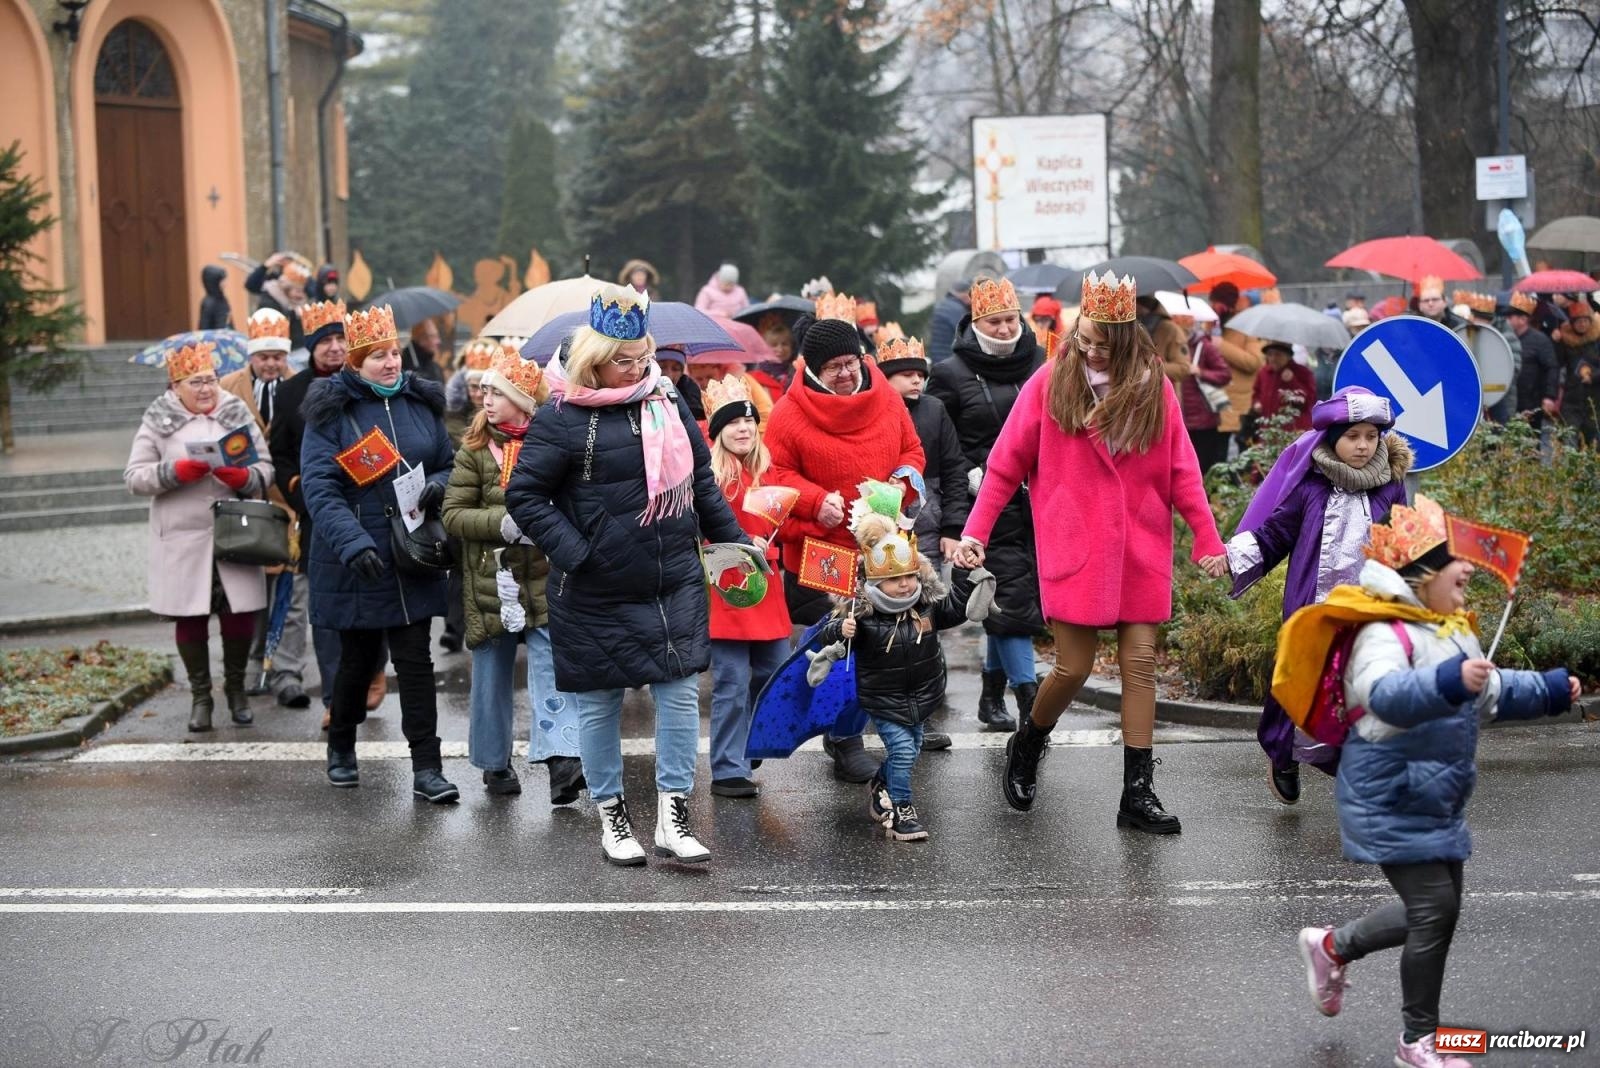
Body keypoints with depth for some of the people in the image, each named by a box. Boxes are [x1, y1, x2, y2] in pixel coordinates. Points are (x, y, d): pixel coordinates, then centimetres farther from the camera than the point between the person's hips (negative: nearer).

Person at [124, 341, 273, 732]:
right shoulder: (158, 421, 2)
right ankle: (200, 695, 21)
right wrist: (175, 472, -16)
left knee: (241, 613, 1)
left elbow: (266, 468, 6)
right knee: (190, 616, 4)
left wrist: (244, 477, -16)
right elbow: (134, 477, -1)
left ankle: (235, 687, 24)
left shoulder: (237, 413, 7)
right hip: (182, 539, -1)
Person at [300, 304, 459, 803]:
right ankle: (340, 748, 35)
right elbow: (319, 488, -15)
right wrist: (353, 544, -28)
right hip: (355, 564, -3)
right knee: (358, 657, 10)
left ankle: (426, 770, 0)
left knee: (415, 660, -1)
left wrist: (439, 486, -7)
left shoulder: (421, 402, 7)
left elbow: (448, 463, 18)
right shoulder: (331, 410, -7)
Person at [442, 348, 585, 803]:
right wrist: (503, 524, -18)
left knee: (553, 668, -12)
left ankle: (562, 758, -18)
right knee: (492, 673, 10)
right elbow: (453, 514, -4)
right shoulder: (475, 450, 1)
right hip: (491, 579, 1)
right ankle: (494, 762, 24)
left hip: (546, 577, -1)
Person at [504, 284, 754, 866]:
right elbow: (524, 495, -8)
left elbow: (701, 481, 17)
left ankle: (673, 817, 9)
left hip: (675, 584, 4)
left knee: (681, 694, 0)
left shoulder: (668, 402, 6)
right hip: (597, 595, -4)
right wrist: (575, 553, -15)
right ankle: (611, 817, 22)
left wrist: (734, 539, 15)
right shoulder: (562, 418, -10)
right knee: (599, 704, 7)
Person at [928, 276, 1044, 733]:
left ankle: (993, 692, 21)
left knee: (1010, 599, 9)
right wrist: (969, 476, -11)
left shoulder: (1038, 363, 11)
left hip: (1036, 500, 4)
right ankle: (1027, 695, -8)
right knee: (1011, 594, -9)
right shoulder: (952, 374, -1)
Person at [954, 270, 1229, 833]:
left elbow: (1181, 471, 5)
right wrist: (975, 532, -6)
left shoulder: (1154, 388, 3)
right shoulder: (1050, 383, -2)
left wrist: (1207, 539, 2)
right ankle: (1027, 745, 27)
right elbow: (1006, 464, 0)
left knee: (1141, 661, 1)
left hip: (1140, 549, 2)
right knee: (1074, 666, -4)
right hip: (1073, 548, -2)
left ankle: (1138, 793, 8)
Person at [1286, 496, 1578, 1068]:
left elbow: (1491, 693, 26)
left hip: (1439, 803, 10)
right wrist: (1447, 683, -57)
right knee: (1433, 906, -7)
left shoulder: (1455, 632, 9)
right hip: (1391, 802, -10)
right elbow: (1385, 693, -44)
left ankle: (1332, 946, 37)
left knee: (1437, 908, 15)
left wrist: (1549, 690, 26)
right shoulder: (1386, 635, -22)